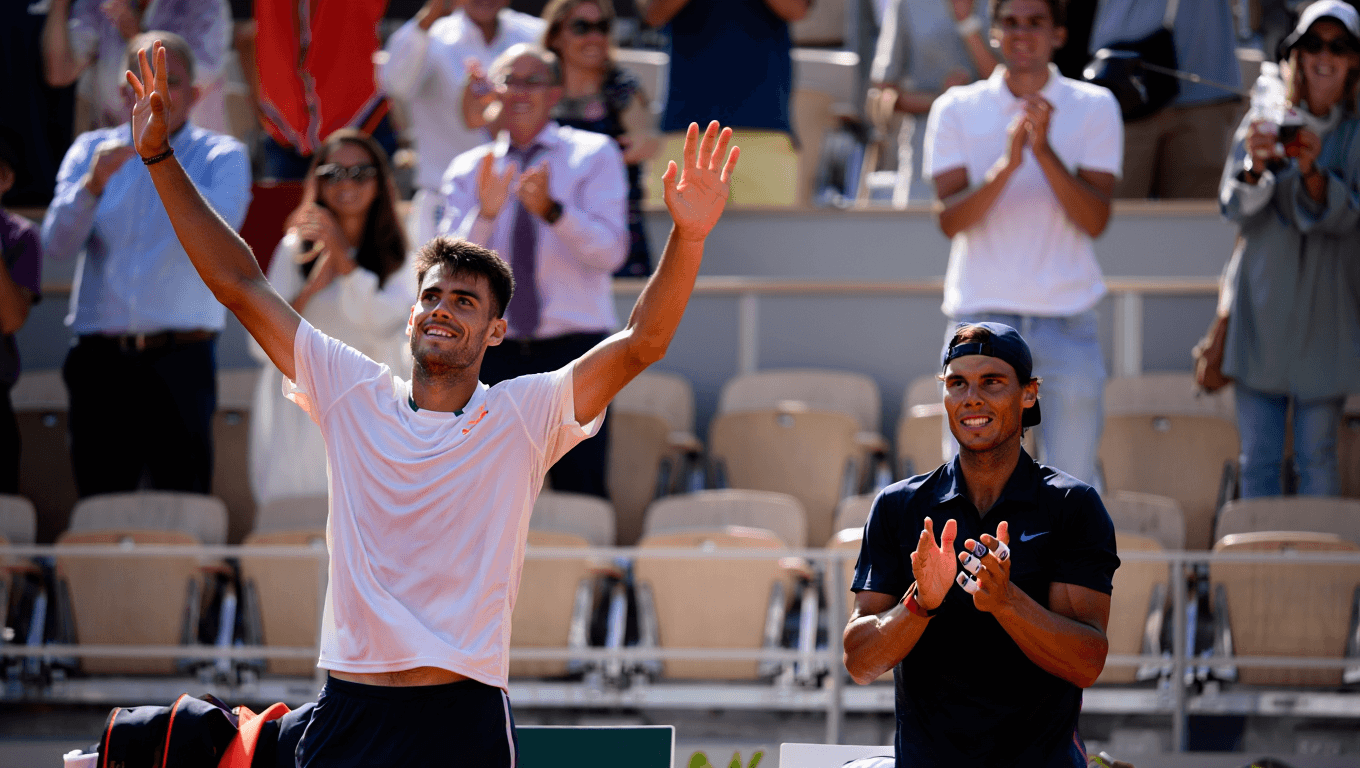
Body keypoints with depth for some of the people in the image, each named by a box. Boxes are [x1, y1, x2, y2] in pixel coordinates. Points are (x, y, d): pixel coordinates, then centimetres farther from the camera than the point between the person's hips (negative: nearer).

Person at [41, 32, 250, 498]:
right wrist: (94, 184, -16)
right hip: (99, 360, 2)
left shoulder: (221, 156, 7)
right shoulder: (91, 150, 13)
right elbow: (56, 243, 2)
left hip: (179, 358, -2)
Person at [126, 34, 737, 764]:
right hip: (347, 708, 2)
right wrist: (160, 159, 7)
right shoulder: (352, 393, 9)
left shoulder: (524, 416, 2)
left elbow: (642, 342, -8)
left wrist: (687, 236, -22)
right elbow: (240, 286, 10)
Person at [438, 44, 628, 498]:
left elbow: (610, 251, -9)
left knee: (581, 494, -6)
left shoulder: (595, 156, 4)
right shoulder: (468, 170, 10)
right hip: (493, 353, 2)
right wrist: (484, 214, -19)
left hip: (573, 348, -2)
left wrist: (552, 209, -25)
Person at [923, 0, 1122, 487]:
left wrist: (1045, 151, -18)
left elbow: (1095, 219, -6)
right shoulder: (957, 110, 5)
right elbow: (951, 219, -6)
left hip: (1068, 321, 0)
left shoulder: (1094, 108, 4)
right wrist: (1007, 164, -20)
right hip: (981, 316, 0)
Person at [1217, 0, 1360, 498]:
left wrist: (1311, 172, -27)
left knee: (1317, 457, -1)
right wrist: (1256, 166, -24)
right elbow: (1234, 208, -3)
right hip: (1260, 307, 1)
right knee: (1258, 460, 1)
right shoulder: (1263, 124, 5)